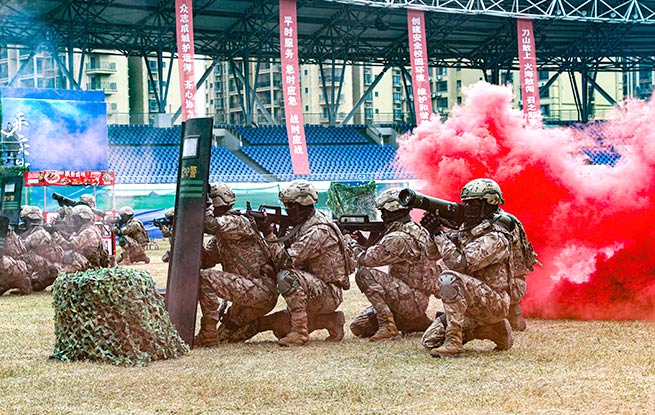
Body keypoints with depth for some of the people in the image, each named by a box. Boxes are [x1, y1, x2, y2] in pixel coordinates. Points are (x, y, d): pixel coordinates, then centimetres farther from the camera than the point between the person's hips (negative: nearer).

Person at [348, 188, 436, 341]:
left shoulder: (398, 238, -20)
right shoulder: (416, 230, 12)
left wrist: (355, 247, 4)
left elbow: (366, 259, -16)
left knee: (364, 273, -20)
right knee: (358, 327, 9)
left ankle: (388, 327, -22)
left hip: (410, 299, -10)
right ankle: (420, 323, 17)